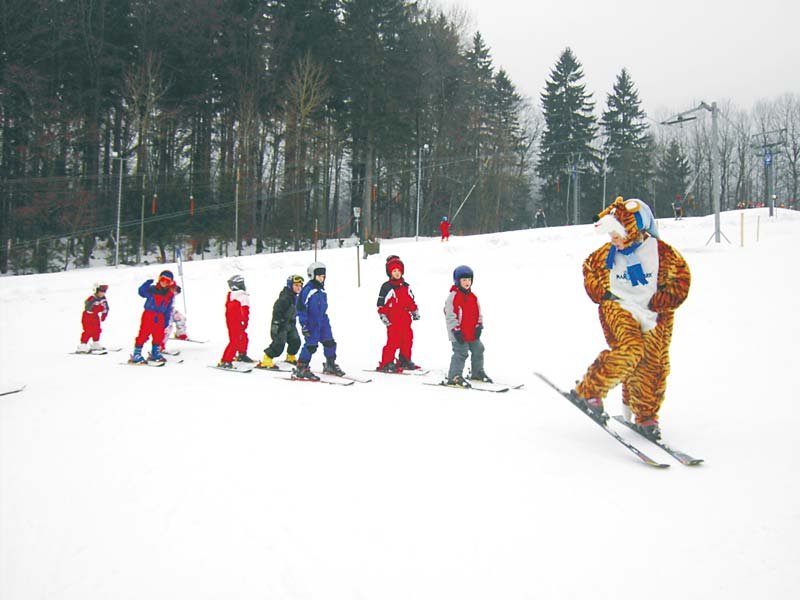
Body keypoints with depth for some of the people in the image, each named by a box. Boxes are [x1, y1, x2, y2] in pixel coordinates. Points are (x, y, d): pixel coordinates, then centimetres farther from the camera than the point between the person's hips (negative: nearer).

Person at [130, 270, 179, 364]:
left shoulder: (170, 295, 8)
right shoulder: (152, 290, -5)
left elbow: (168, 310, 13)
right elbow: (142, 292, -22)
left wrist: (166, 322, 12)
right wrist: (148, 283, -35)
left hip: (160, 317, 5)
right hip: (148, 315, -5)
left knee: (159, 335, 11)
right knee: (143, 334, -6)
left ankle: (155, 353, 27)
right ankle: (136, 354, -2)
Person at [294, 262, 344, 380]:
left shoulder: (322, 290, 13)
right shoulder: (307, 290, -13)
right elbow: (301, 308, -14)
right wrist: (304, 325, -16)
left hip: (323, 321, 8)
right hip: (312, 323, -8)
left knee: (329, 342, 10)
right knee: (311, 345, -9)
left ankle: (330, 365, 26)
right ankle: (300, 369, -1)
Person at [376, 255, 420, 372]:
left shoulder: (406, 286, 16)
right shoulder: (387, 287, -5)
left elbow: (411, 301, 24)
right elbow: (381, 304, -8)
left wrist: (415, 311, 18)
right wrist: (383, 316, -13)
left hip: (405, 320, 7)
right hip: (393, 320, -7)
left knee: (408, 340, 10)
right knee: (393, 341, -11)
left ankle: (405, 360, 24)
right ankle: (386, 363, -4)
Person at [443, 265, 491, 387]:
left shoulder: (472, 296, 11)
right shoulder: (453, 296, -12)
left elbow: (478, 313, 16)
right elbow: (450, 315, -15)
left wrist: (479, 326, 3)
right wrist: (456, 330, -18)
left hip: (473, 333, 8)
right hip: (460, 334, -8)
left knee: (478, 350, 15)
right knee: (461, 353, -9)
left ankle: (477, 372, 32)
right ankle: (454, 376, -2)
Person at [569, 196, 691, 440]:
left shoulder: (661, 251, -10)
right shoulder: (608, 253, -1)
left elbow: (681, 278, -5)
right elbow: (590, 269, 18)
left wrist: (655, 303, -10)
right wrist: (601, 293, 4)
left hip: (654, 316, 1)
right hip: (619, 308, -1)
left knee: (653, 366, -1)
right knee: (630, 350, -26)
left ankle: (646, 416, 18)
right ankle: (588, 391, -16)